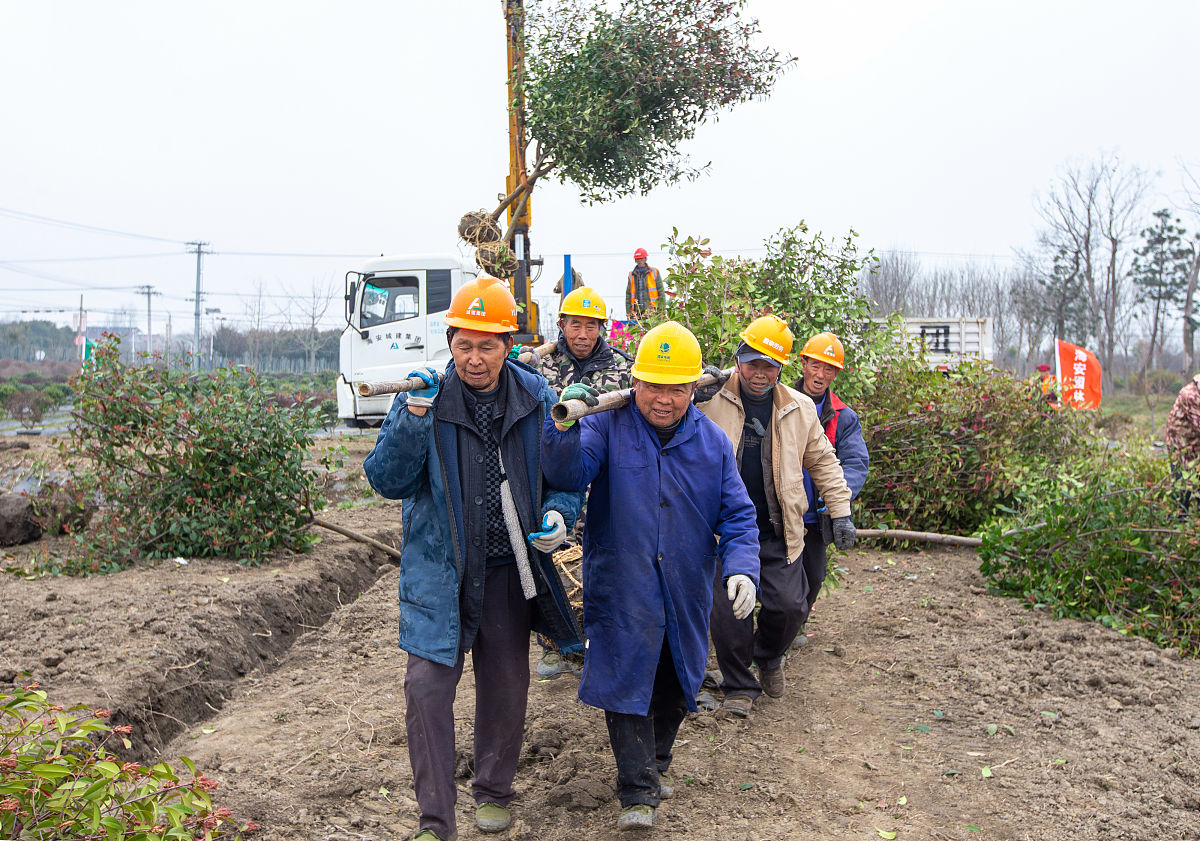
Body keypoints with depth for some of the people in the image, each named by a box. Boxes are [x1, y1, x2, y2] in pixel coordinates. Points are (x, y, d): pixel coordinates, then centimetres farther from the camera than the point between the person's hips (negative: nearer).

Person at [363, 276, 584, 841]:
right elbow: (386, 481, -13)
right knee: (427, 683, -9)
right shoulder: (425, 397, -8)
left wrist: (558, 513, -10)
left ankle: (494, 792, 38)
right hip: (439, 569, -2)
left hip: (510, 571, 3)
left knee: (505, 683, 15)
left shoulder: (535, 396, -2)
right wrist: (413, 418, -26)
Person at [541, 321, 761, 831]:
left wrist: (742, 568, -13)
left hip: (686, 592, 4)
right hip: (622, 591, -3)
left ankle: (655, 762, 42)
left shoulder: (712, 442, 2)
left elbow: (737, 515, 2)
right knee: (626, 681, -6)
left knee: (674, 684, 18)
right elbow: (568, 476, -20)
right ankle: (639, 793, 7)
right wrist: (563, 429, -39)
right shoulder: (608, 427, -6)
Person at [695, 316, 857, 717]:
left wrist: (840, 511, 10)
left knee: (789, 606, -2)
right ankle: (739, 686, 20)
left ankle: (769, 657, 31)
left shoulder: (800, 409, 6)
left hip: (778, 533, 2)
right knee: (728, 610, -2)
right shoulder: (710, 400, -5)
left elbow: (822, 461, 15)